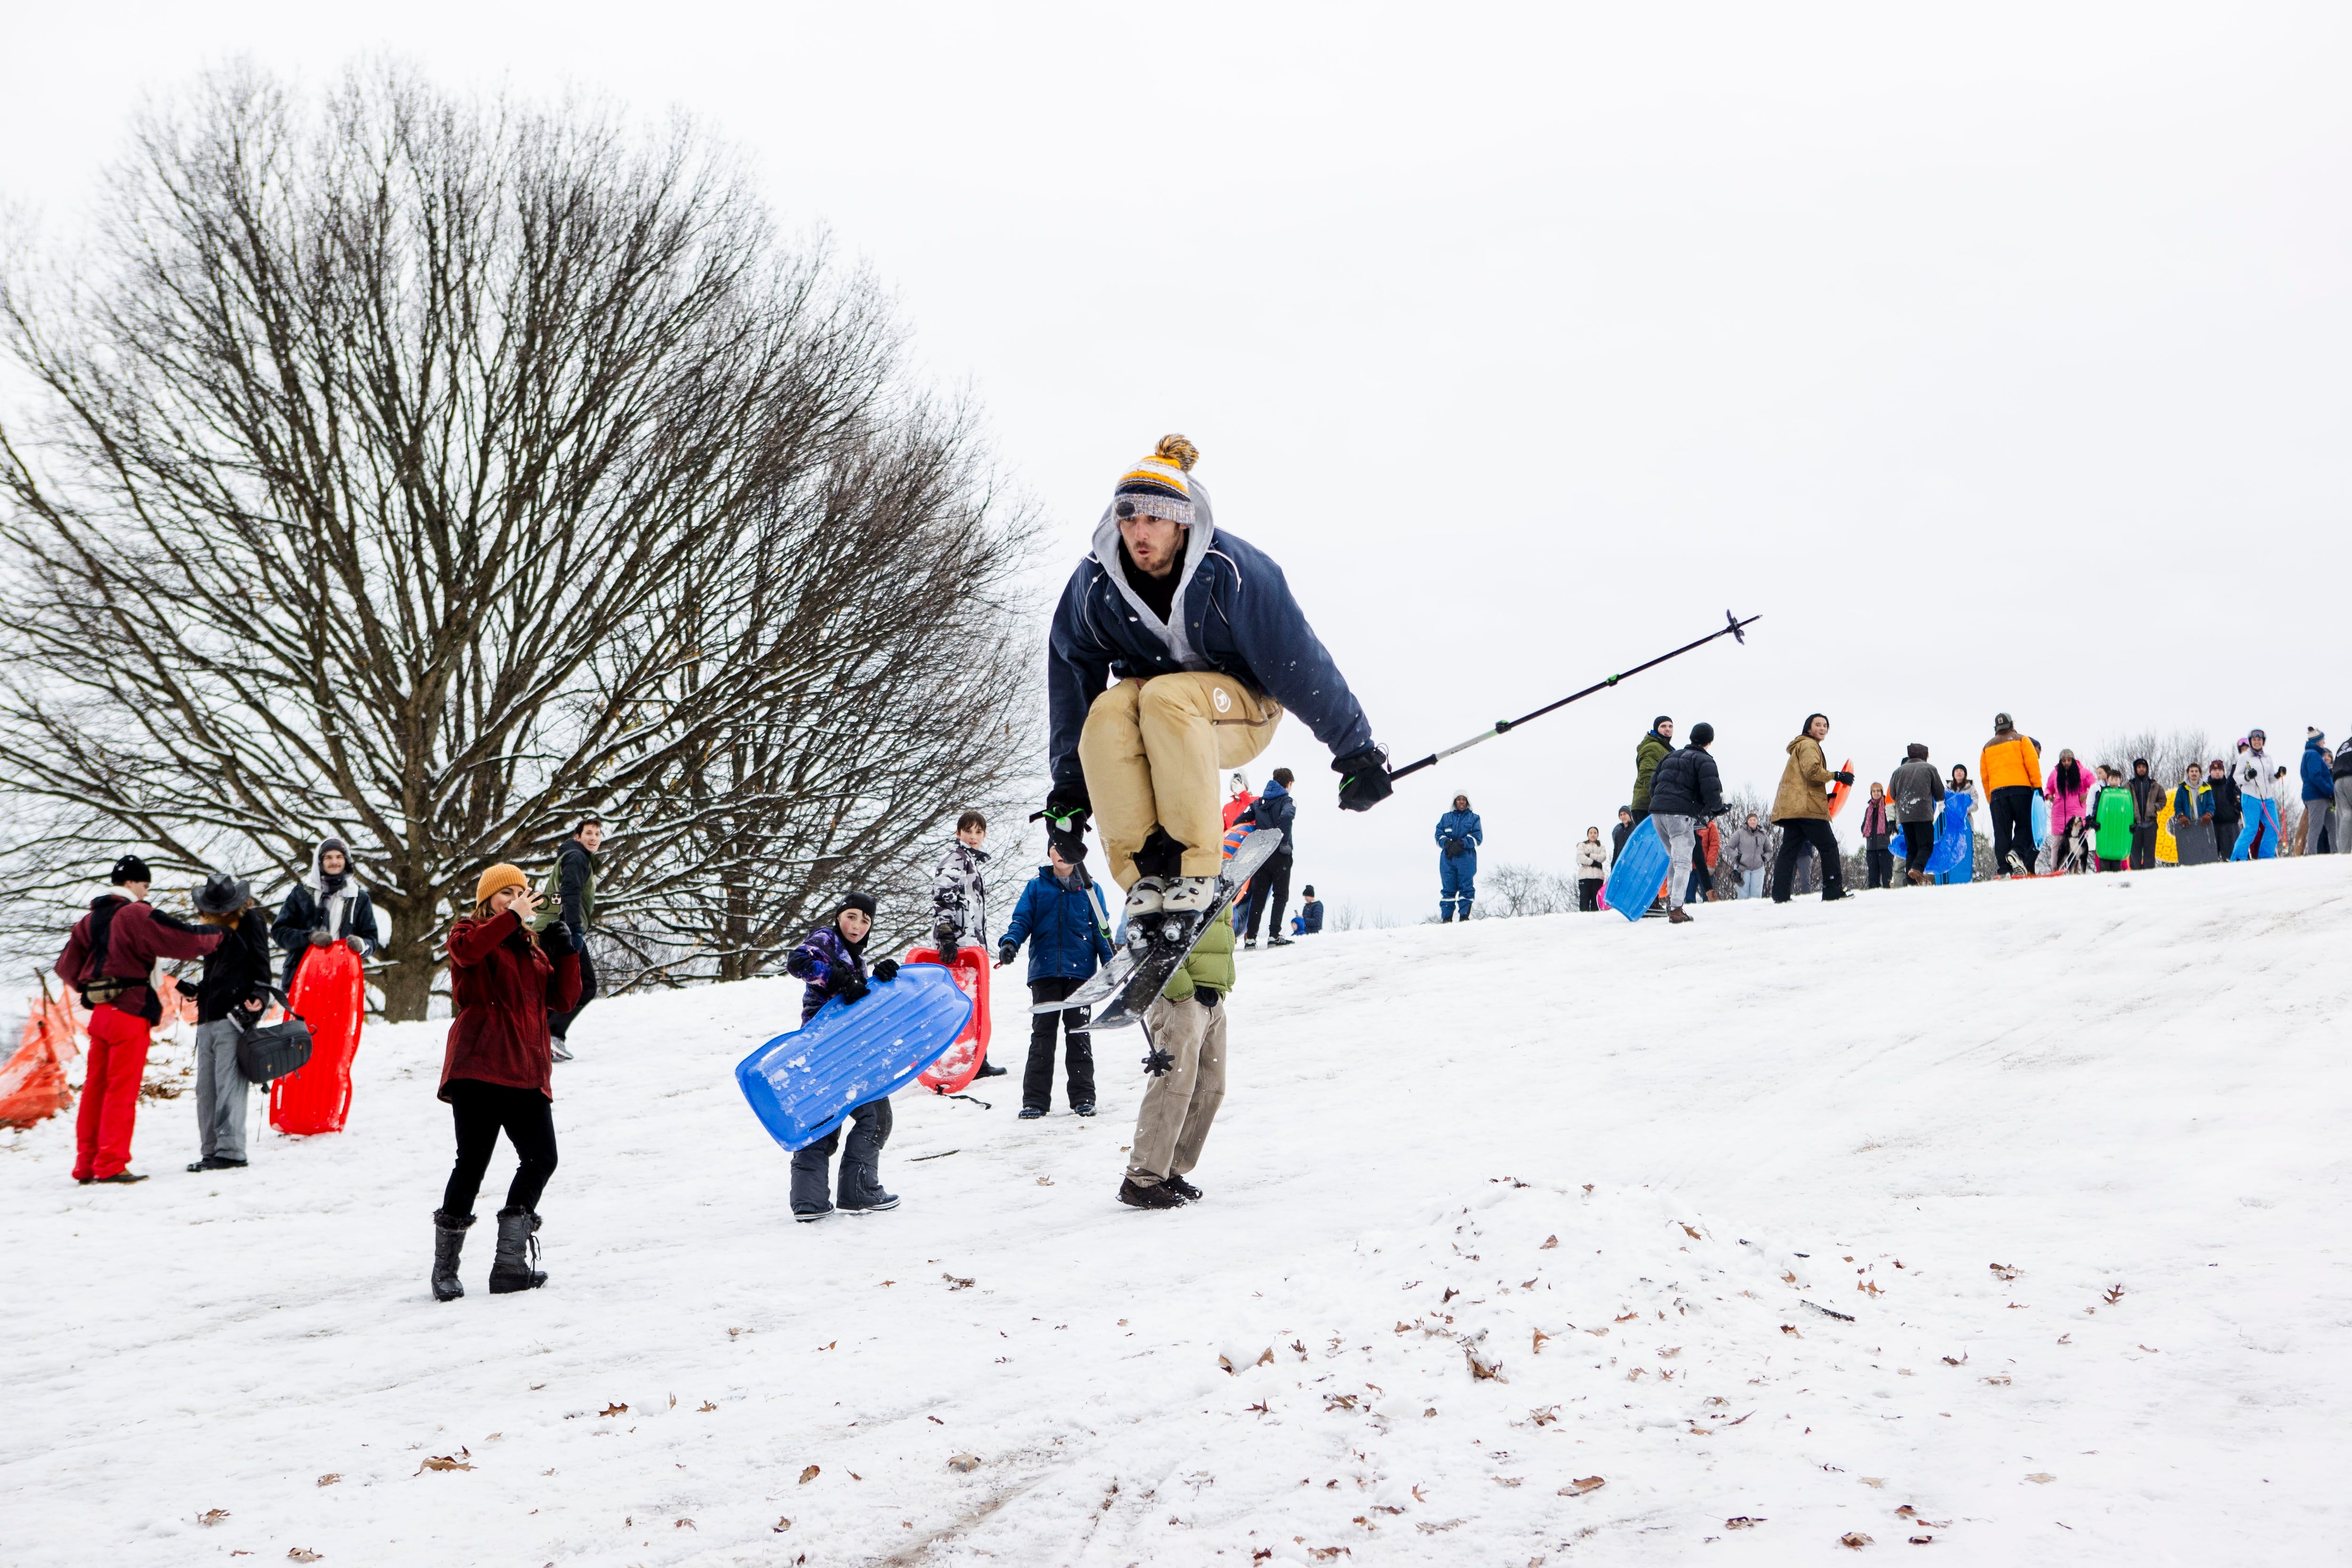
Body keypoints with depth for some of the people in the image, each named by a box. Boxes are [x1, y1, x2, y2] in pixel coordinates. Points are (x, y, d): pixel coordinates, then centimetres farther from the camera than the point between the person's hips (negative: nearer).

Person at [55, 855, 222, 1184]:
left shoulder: (91, 920, 12)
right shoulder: (136, 915, -11)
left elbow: (67, 967, 17)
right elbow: (184, 940, -16)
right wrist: (216, 936, 1)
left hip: (100, 1012, 8)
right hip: (130, 1014, -8)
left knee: (95, 1089, 11)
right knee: (122, 1090, -5)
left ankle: (87, 1165, 15)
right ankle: (111, 1165, -6)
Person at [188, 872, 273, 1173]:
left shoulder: (251, 920, 0)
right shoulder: (211, 924, 20)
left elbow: (261, 962, -5)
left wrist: (259, 995, -18)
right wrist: (196, 990, 13)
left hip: (235, 1014, -8)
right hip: (209, 1016, 8)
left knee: (229, 1085, -13)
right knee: (206, 1088, 7)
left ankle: (231, 1151, -14)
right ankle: (211, 1151, 10)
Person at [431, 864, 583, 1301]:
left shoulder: (534, 948, 23)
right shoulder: (471, 932, 6)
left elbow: (563, 1001, 16)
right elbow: (466, 950, -20)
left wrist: (566, 953, 4)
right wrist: (512, 918, -20)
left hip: (526, 1070, 6)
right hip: (479, 1065, -6)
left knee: (541, 1158, -3)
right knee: (473, 1162, -8)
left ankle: (510, 1265, 3)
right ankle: (444, 1270, 2)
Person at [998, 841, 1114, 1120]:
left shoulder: (1089, 889, 10)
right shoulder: (1036, 887, 10)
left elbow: (1101, 930, 11)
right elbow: (1021, 920, 5)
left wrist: (1111, 964, 2)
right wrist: (1010, 942, -15)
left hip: (1080, 971, 0)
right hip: (1045, 970, 0)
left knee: (1079, 1034, 1)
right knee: (1042, 1034, 0)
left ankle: (1083, 1097, 6)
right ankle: (1035, 1099, 2)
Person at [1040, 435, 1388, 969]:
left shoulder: (1233, 573, -23)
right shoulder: (1093, 585, -11)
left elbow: (1301, 663, -17)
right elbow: (1071, 685, 0)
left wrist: (1357, 753, -12)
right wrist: (1068, 789, 1)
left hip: (1244, 708, -3)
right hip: (1151, 706, 4)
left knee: (1166, 697, -36)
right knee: (1106, 711, -31)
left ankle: (1195, 867, -32)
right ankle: (1145, 875, -30)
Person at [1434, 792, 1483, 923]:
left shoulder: (1474, 818, 14)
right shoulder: (1446, 818, 20)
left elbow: (1477, 838, 1)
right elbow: (1439, 835, 9)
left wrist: (1461, 844, -14)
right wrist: (1448, 844, -13)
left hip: (1466, 857, -1)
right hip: (1448, 858, 1)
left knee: (1466, 887, -8)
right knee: (1448, 888, -4)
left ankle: (1464, 916, -8)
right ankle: (1446, 918, -7)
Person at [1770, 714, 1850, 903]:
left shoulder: (1800, 746, 30)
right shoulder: (1808, 745, -2)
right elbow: (1812, 770, -18)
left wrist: (1825, 797, 22)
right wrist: (1837, 776, -12)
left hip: (1790, 807, 10)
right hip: (1807, 807, -10)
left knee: (1789, 850, 3)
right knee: (1829, 846, -7)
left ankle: (1780, 895, -3)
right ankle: (1833, 891, -10)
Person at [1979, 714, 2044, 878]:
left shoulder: (1988, 748, 20)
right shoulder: (2022, 740, 10)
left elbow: (1984, 776, 17)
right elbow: (2032, 763, -3)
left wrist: (1990, 800, 20)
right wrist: (2038, 786, -4)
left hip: (1997, 792, 3)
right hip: (2021, 789, -3)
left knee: (2002, 833, 2)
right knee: (2025, 826, 2)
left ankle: (2004, 869, -6)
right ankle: (2017, 852, -25)